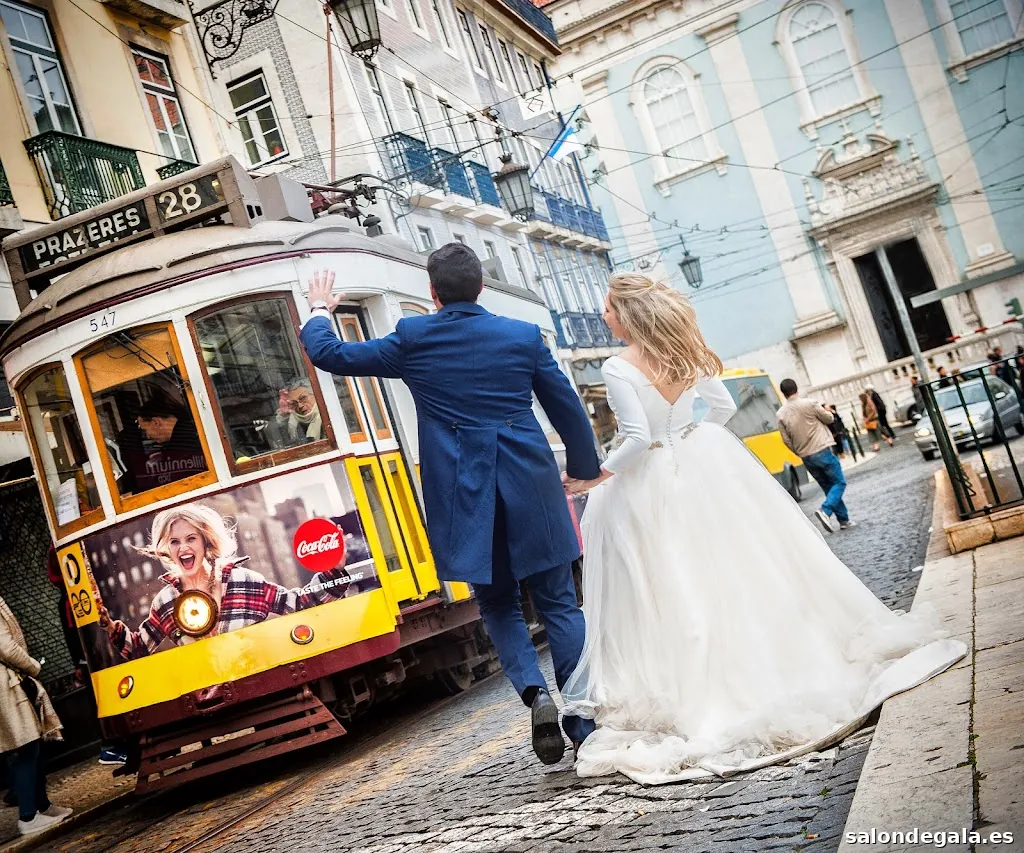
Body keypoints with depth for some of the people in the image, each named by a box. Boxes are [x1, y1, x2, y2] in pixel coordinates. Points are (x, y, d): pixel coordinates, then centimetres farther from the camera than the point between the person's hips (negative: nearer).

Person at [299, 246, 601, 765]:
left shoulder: (413, 338, -1)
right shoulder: (524, 336, 3)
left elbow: (331, 355, 7)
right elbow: (568, 409, 8)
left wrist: (319, 312, 28)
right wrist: (587, 469, 23)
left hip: (466, 497, -1)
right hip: (530, 490, 1)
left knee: (498, 605, 14)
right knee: (559, 603, 10)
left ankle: (534, 692, -8)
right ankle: (586, 719, 12)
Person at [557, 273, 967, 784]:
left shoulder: (618, 369, -17)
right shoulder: (684, 352, 3)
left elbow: (637, 439, -22)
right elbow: (724, 407, 10)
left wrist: (597, 476, -12)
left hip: (649, 487, -6)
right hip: (704, 468, 7)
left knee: (672, 588, 1)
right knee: (741, 567, 14)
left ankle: (693, 689, 5)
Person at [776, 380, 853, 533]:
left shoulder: (780, 414, 0)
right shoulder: (809, 404, -11)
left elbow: (786, 440, 3)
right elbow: (829, 419, 0)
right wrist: (828, 413, 22)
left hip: (806, 457, 5)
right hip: (822, 451, -5)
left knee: (828, 487, 16)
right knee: (839, 482, 5)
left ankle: (843, 520, 16)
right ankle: (825, 511, -17)